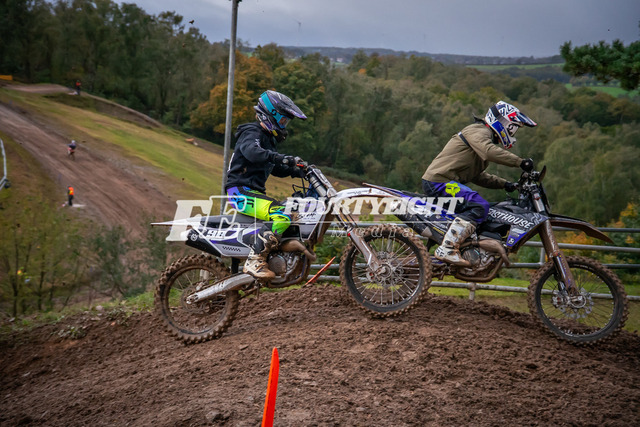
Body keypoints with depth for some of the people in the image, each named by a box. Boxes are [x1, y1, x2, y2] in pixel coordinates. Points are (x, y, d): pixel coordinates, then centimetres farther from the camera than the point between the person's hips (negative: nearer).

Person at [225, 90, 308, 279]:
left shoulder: (268, 138, 23)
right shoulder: (252, 133, -8)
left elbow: (275, 168, 30)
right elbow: (252, 151, -32)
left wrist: (294, 170, 11)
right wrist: (284, 159, -42)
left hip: (254, 192, 10)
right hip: (241, 191, -10)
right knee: (281, 217, -30)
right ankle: (254, 262, -32)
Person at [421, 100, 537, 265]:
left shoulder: (484, 135, 26)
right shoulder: (479, 131, -6)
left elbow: (477, 176, 27)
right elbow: (490, 151, -28)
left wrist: (504, 184, 18)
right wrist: (520, 162, -29)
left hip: (439, 182, 11)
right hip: (439, 181, -11)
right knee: (479, 206, -24)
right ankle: (447, 249, -32)